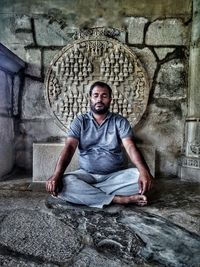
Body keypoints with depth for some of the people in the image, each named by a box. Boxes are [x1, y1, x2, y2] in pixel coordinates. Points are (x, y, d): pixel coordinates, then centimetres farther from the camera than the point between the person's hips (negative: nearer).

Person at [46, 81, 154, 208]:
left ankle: (86, 191, -21)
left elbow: (131, 147, -13)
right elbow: (70, 147, -10)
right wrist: (57, 175, -27)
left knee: (139, 176, -27)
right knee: (64, 182, -30)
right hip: (86, 175, 0)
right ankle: (119, 199, -26)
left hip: (115, 176, 0)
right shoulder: (80, 121, 3)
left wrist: (144, 172, -32)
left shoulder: (120, 121, 1)